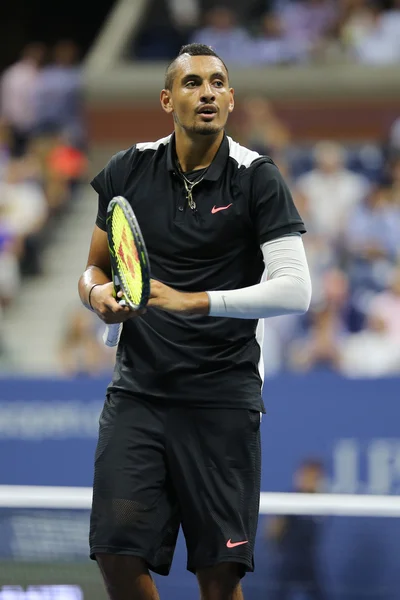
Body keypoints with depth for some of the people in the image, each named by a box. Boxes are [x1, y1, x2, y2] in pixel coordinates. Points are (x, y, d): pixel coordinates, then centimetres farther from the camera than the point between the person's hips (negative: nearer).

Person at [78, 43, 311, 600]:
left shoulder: (257, 178, -5)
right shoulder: (129, 169, 6)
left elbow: (295, 288, -15)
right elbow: (96, 266, 17)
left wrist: (193, 302, -24)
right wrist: (98, 292, -7)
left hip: (223, 398, -3)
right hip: (137, 391, 3)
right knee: (119, 552, -9)